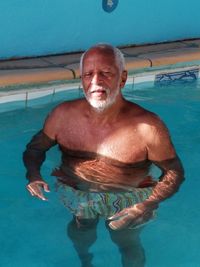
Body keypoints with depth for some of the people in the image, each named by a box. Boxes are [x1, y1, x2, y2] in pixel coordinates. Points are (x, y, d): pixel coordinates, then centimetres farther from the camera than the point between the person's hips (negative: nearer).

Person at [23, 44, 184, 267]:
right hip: (77, 195, 3)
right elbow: (35, 147, 5)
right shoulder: (63, 115, -12)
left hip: (127, 199, -2)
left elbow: (174, 172, -11)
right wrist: (33, 174, -17)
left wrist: (147, 206, -26)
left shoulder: (148, 127, -22)